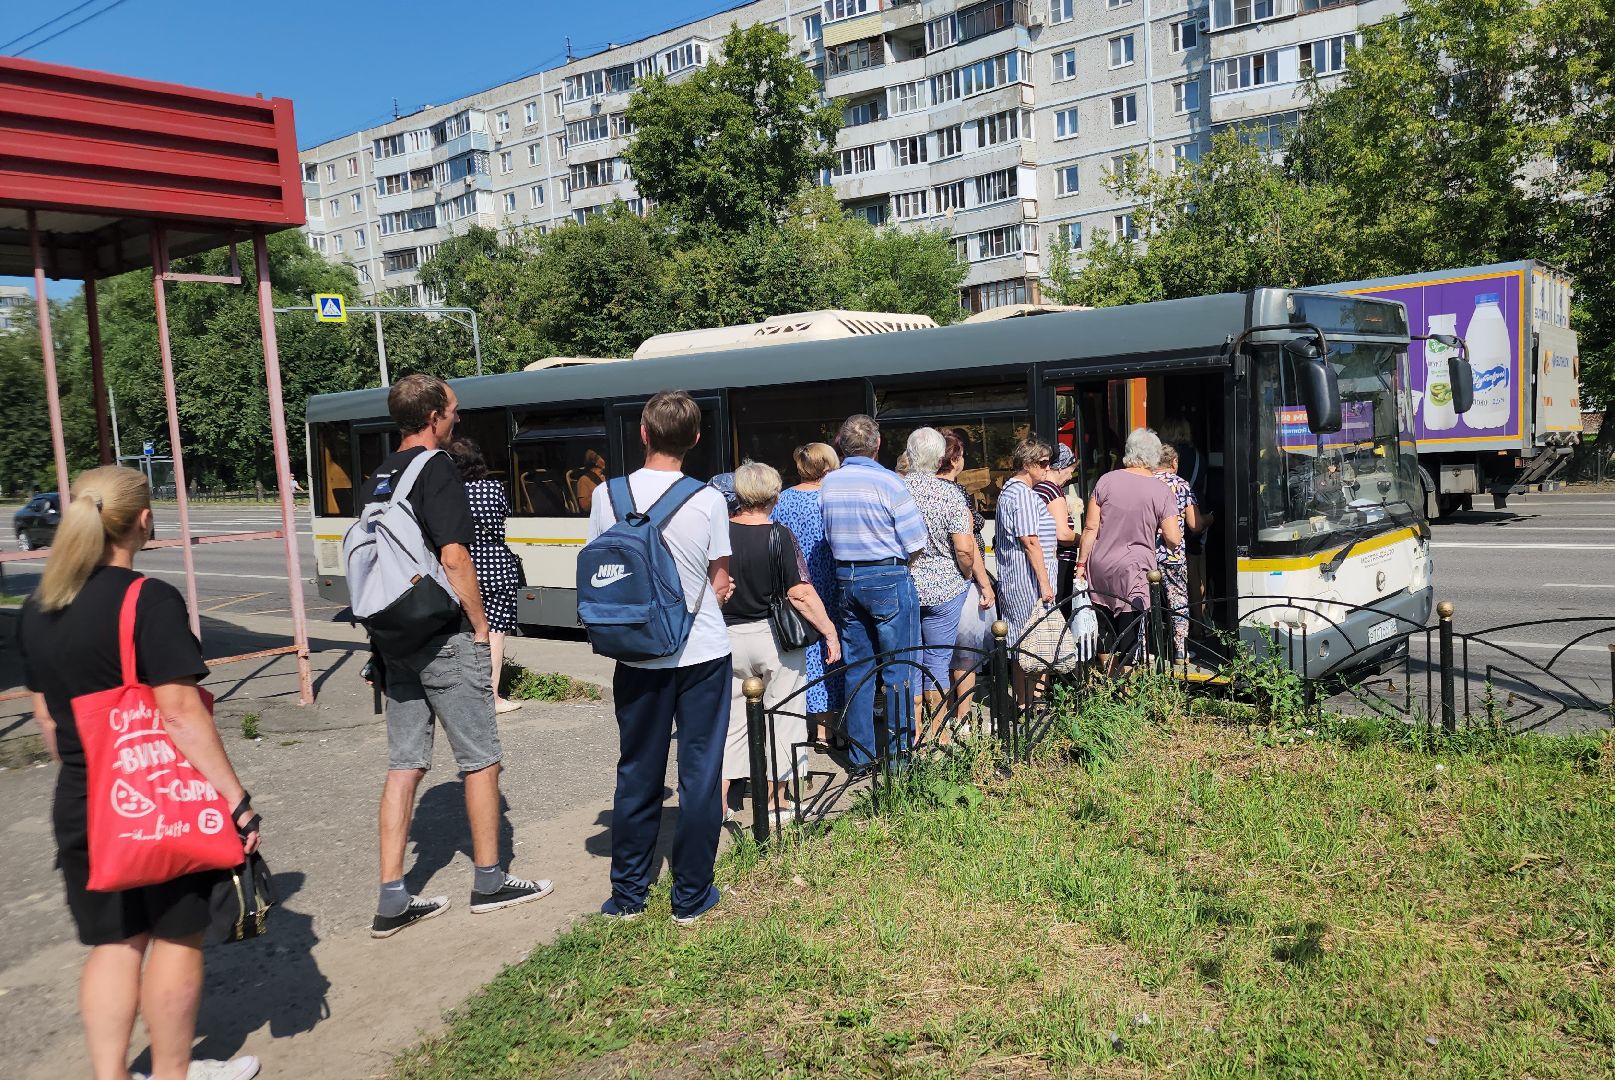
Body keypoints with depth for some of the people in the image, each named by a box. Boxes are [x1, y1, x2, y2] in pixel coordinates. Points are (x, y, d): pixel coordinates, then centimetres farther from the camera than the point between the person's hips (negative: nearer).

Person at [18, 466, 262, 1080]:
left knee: (112, 944, 16)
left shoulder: (38, 609, 5)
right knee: (176, 937, 11)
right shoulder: (149, 600, -17)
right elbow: (179, 712, -22)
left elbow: (45, 713, 13)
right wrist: (236, 798, -19)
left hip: (80, 808, 6)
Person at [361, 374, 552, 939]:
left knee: (405, 763, 10)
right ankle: (489, 882, 18)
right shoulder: (437, 469, -13)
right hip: (444, 638, -8)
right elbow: (454, 557, -21)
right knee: (481, 759, 6)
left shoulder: (377, 478, 12)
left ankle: (392, 901, 12)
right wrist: (481, 626, -10)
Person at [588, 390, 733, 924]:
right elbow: (720, 586, -3)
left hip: (638, 656, 2)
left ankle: (627, 896, 24)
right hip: (703, 654, -2)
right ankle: (692, 898, 16)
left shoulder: (607, 495, -5)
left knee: (637, 775, 13)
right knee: (700, 775, 8)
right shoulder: (709, 500, -10)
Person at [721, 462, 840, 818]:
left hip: (729, 639, 3)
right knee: (780, 720, 11)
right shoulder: (779, 536, -13)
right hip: (775, 640, -3)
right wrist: (830, 632, -10)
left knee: (730, 721, 13)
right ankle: (774, 802, 17)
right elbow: (800, 594, -17)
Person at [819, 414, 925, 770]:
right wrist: (899, 564, 8)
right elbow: (916, 544, -10)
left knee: (856, 668, 12)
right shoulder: (887, 481, -12)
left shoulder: (828, 484, 3)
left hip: (846, 578, 5)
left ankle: (860, 754, 17)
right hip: (888, 579, -5)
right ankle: (900, 753, 7)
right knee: (898, 669, 3)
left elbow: (829, 535, 11)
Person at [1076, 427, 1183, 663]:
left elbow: (1090, 528, -2)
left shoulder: (1107, 480, -1)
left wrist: (1081, 564, 5)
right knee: (1128, 634, 2)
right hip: (1133, 572, -3)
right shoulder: (1161, 491, -5)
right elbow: (1174, 540, -7)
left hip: (1099, 568, 3)